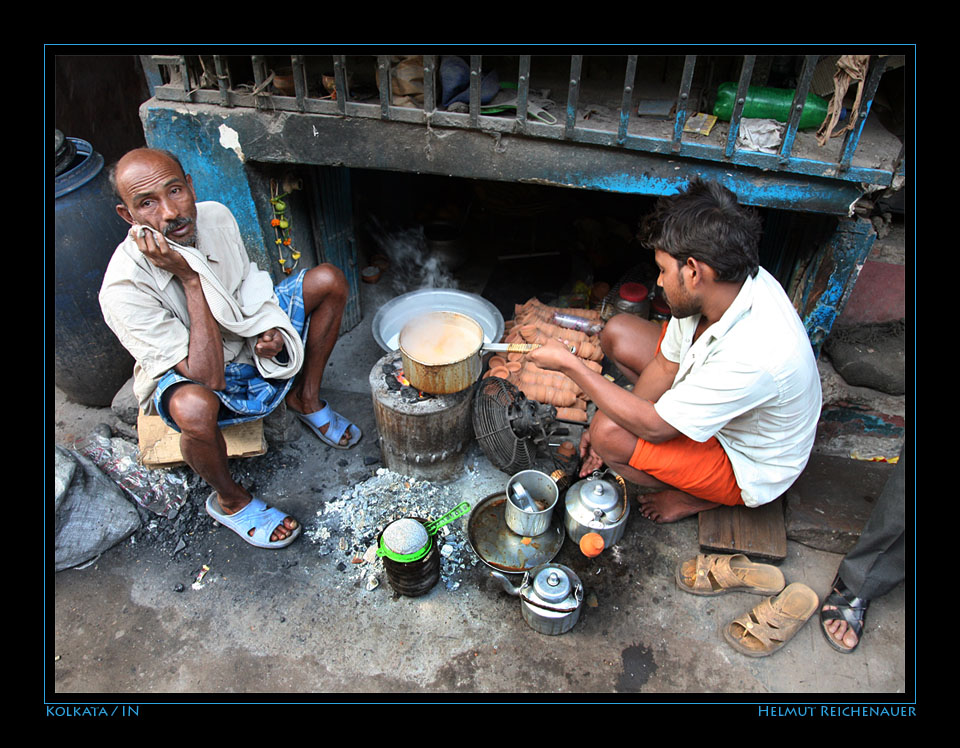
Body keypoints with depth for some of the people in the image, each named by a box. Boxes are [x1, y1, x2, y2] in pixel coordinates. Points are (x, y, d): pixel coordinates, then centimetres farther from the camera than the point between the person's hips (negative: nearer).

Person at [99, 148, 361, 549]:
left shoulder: (216, 217, -17)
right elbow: (208, 376, -36)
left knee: (328, 280, -5)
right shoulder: (124, 289, -34)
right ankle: (230, 500, -8)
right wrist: (190, 278, -39)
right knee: (195, 407, -43)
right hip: (183, 376, -5)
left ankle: (305, 399, 9)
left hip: (245, 339, 6)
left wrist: (270, 329, -17)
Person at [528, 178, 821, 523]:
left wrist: (569, 364, -29)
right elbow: (667, 366, -4)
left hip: (750, 467, -7)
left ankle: (696, 497, 0)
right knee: (617, 332, -2)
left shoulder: (754, 355, -41)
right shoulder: (726, 282, -17)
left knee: (609, 434, -28)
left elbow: (654, 426, -33)